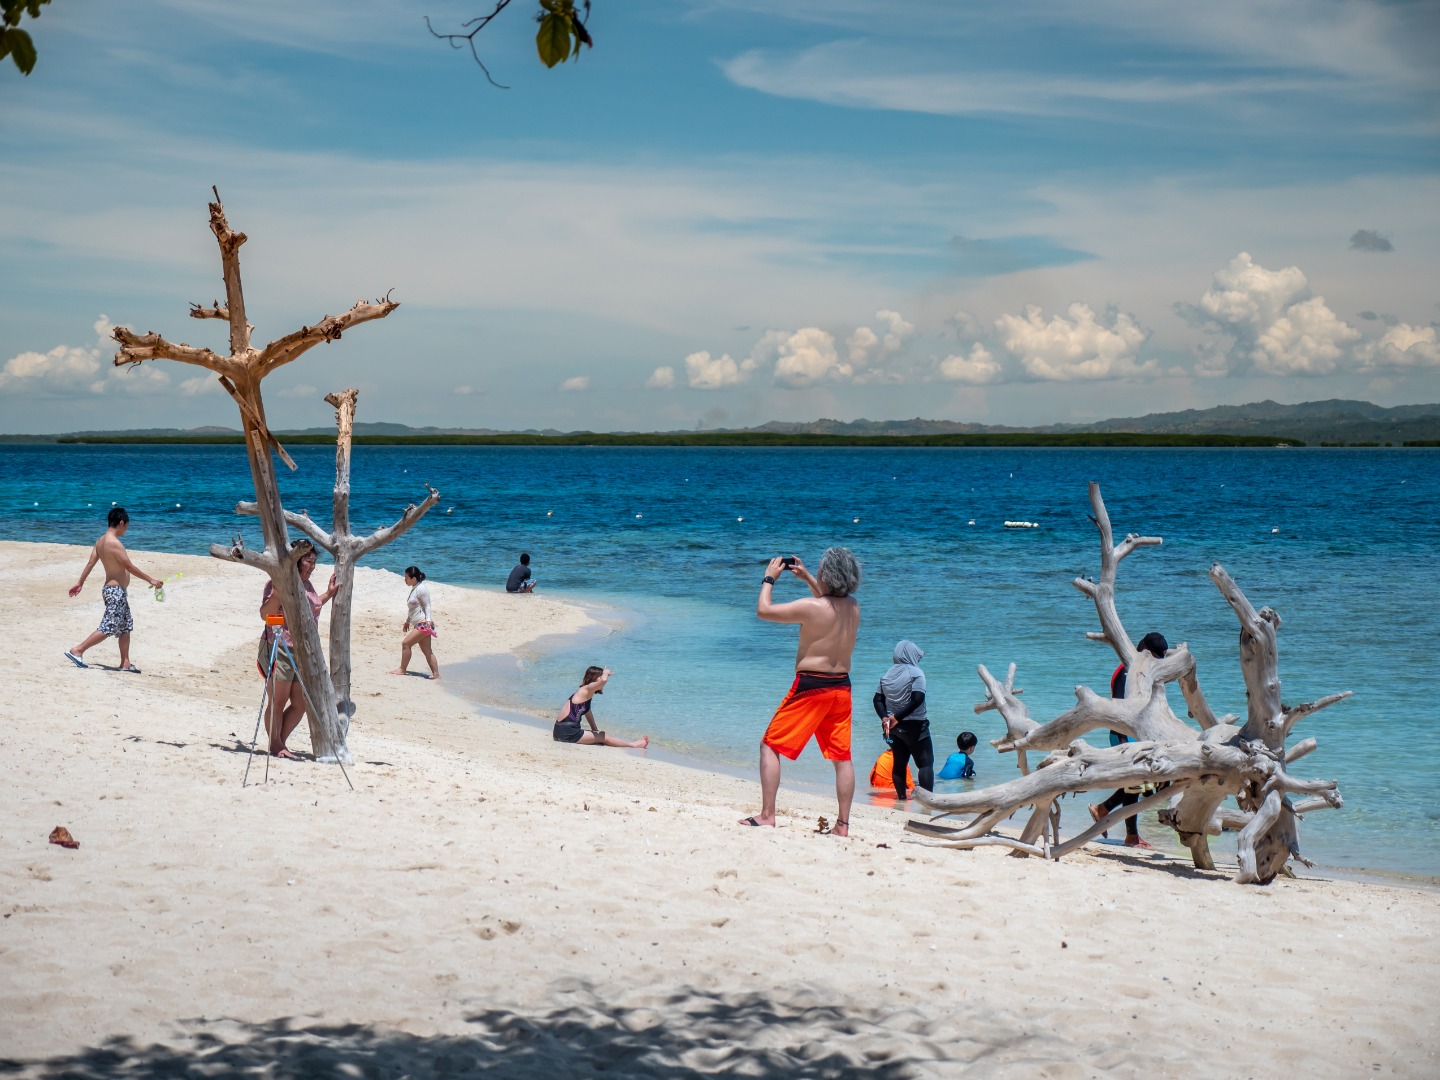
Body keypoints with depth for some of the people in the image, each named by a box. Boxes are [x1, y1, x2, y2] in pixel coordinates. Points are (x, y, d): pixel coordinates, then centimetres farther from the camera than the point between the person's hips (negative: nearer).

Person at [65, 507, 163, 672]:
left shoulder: (101, 541, 7)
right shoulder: (114, 543, -20)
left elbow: (90, 563, 11)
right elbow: (130, 567, -19)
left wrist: (80, 583, 18)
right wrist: (150, 580, -14)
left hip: (113, 590, 10)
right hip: (116, 590, -10)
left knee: (126, 627, 13)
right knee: (108, 628, -7)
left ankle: (125, 663, 15)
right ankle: (77, 651, -4)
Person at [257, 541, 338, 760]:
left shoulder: (306, 584, 15)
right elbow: (266, 614, -19)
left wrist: (329, 594, 27)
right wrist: (278, 589, -30)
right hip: (280, 650, -9)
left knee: (300, 704, 9)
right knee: (278, 702, 0)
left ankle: (280, 744, 22)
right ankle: (275, 746, 11)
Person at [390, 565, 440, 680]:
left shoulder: (421, 589, -11)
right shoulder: (415, 588, 18)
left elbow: (427, 606, -13)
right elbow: (412, 608, 27)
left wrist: (428, 619, -23)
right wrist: (407, 621, 31)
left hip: (423, 624, -10)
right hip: (419, 624, 10)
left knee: (406, 643, -10)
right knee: (426, 650, 7)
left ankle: (402, 669, -2)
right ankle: (436, 673, 5)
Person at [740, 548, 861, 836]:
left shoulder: (811, 607, -18)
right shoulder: (853, 607, 3)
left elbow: (764, 610, -11)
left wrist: (769, 578, 2)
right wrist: (806, 578, 27)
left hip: (811, 686, -6)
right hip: (842, 686, 6)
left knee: (770, 746, 4)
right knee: (842, 756, 10)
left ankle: (767, 815, 0)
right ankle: (843, 824, 10)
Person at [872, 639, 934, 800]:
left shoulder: (887, 675, 9)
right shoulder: (915, 673, -10)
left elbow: (878, 699, 5)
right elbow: (917, 698, -21)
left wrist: (885, 717, -7)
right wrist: (898, 717, -18)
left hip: (894, 727, 6)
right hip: (914, 726, -6)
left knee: (899, 762, 14)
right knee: (925, 762, -4)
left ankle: (901, 796, 15)